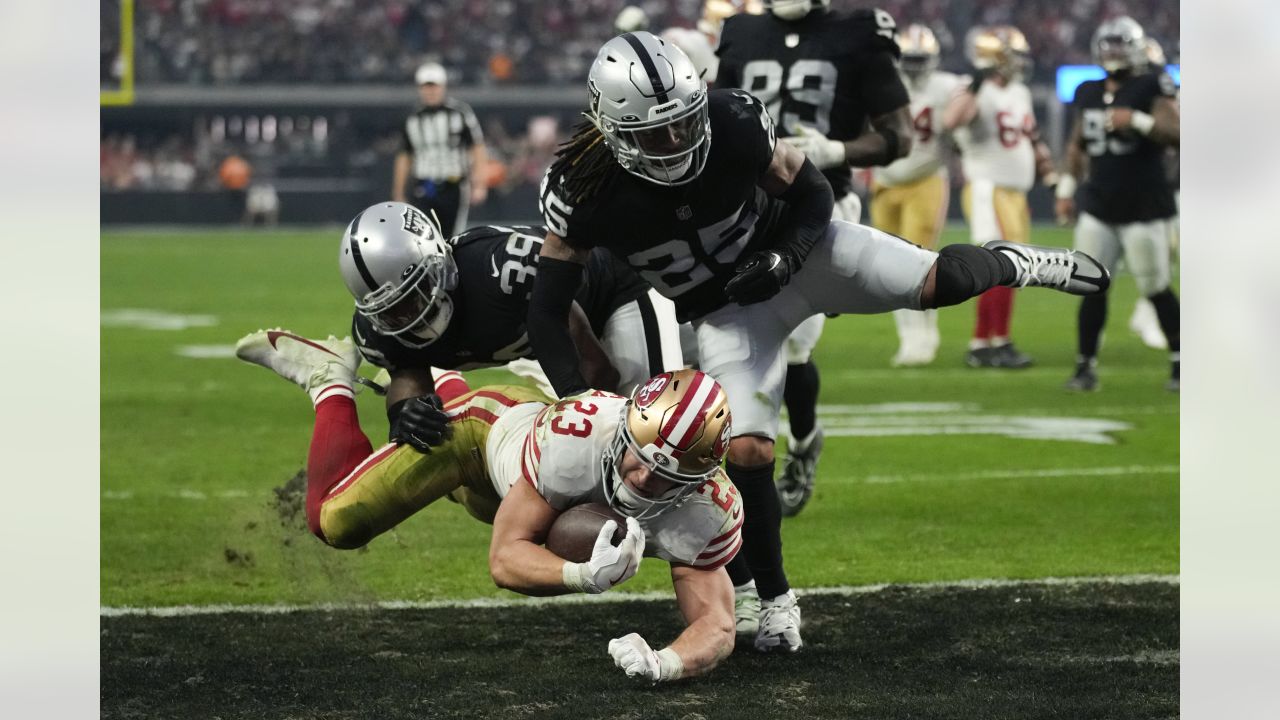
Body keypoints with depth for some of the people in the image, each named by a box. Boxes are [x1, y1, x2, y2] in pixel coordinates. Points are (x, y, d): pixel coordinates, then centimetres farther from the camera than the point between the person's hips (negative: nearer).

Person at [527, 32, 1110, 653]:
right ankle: (775, 602, 6)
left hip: (795, 250, 0)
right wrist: (577, 405, -27)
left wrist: (784, 259, -27)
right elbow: (547, 310, -18)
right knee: (747, 450, -15)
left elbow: (813, 193, -9)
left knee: (940, 282, -18)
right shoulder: (582, 189, -26)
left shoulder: (731, 124, -27)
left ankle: (1012, 265, 20)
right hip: (726, 311, 0)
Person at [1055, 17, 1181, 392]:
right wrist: (1067, 187, 18)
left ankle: (1180, 363, 11)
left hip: (1144, 207, -5)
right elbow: (1077, 144, 23)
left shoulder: (1151, 87, -6)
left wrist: (1137, 121, -28)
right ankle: (1086, 366, 6)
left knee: (1156, 288, -1)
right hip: (1099, 205, 5)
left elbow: (1175, 133, -17)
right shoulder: (1089, 93, 11)